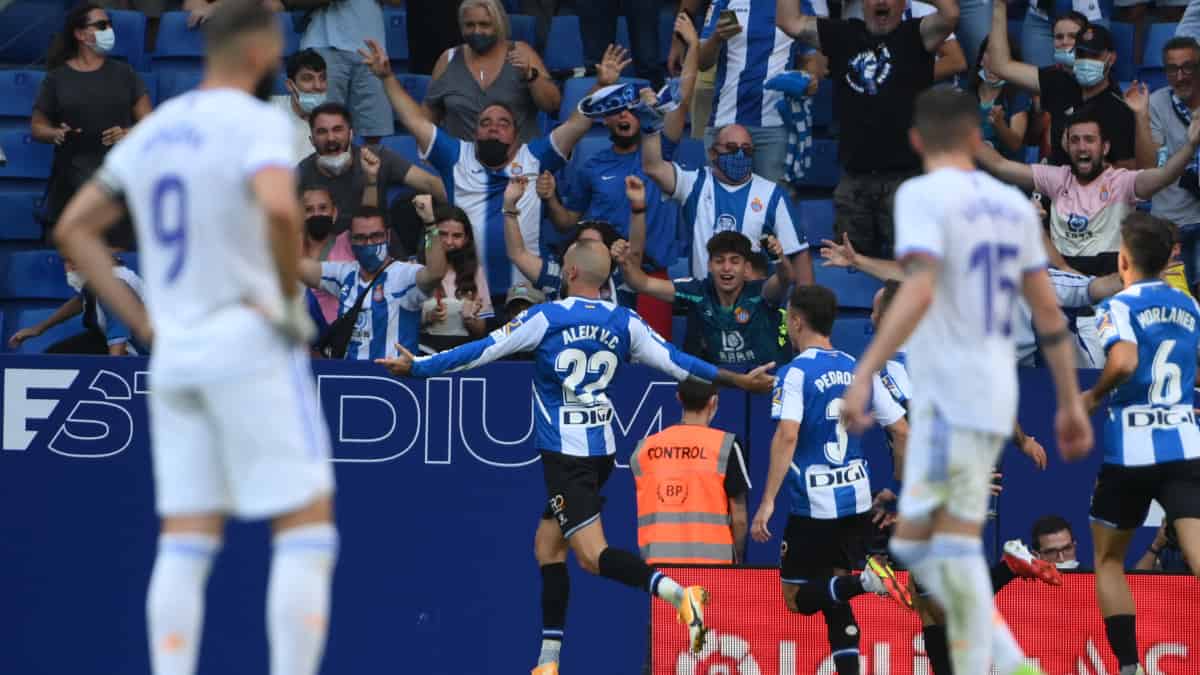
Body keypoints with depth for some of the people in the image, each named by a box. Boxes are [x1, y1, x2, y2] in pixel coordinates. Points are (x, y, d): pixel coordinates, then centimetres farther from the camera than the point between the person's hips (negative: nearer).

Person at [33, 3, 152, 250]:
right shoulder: (57, 78, 7)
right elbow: (37, 125, 11)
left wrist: (128, 134, -10)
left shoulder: (123, 74, 10)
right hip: (72, 181, -1)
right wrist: (56, 134, -10)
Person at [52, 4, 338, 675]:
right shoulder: (258, 122, -10)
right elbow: (280, 209, -30)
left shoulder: (152, 132, 13)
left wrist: (142, 321, 15)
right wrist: (292, 299, -15)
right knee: (308, 530, -2)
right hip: (252, 342, -7)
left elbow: (74, 228, 18)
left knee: (186, 545, 6)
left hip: (175, 352, 7)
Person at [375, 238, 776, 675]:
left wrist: (417, 367, 5)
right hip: (603, 449, 7)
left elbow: (481, 352, -6)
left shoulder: (546, 318, -9)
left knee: (592, 554, -12)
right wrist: (739, 381, 19)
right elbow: (675, 362, 7)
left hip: (565, 454, -7)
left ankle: (677, 593, -36)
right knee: (547, 546, 15)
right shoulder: (624, 323, 3)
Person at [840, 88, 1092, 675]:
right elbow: (1047, 309, 14)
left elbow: (918, 294, -22)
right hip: (996, 396, 8)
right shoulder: (1013, 204, 14)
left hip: (950, 395, -8)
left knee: (953, 544, -9)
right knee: (914, 544, 11)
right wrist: (1071, 403, 19)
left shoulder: (923, 195, -7)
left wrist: (863, 376, -25)